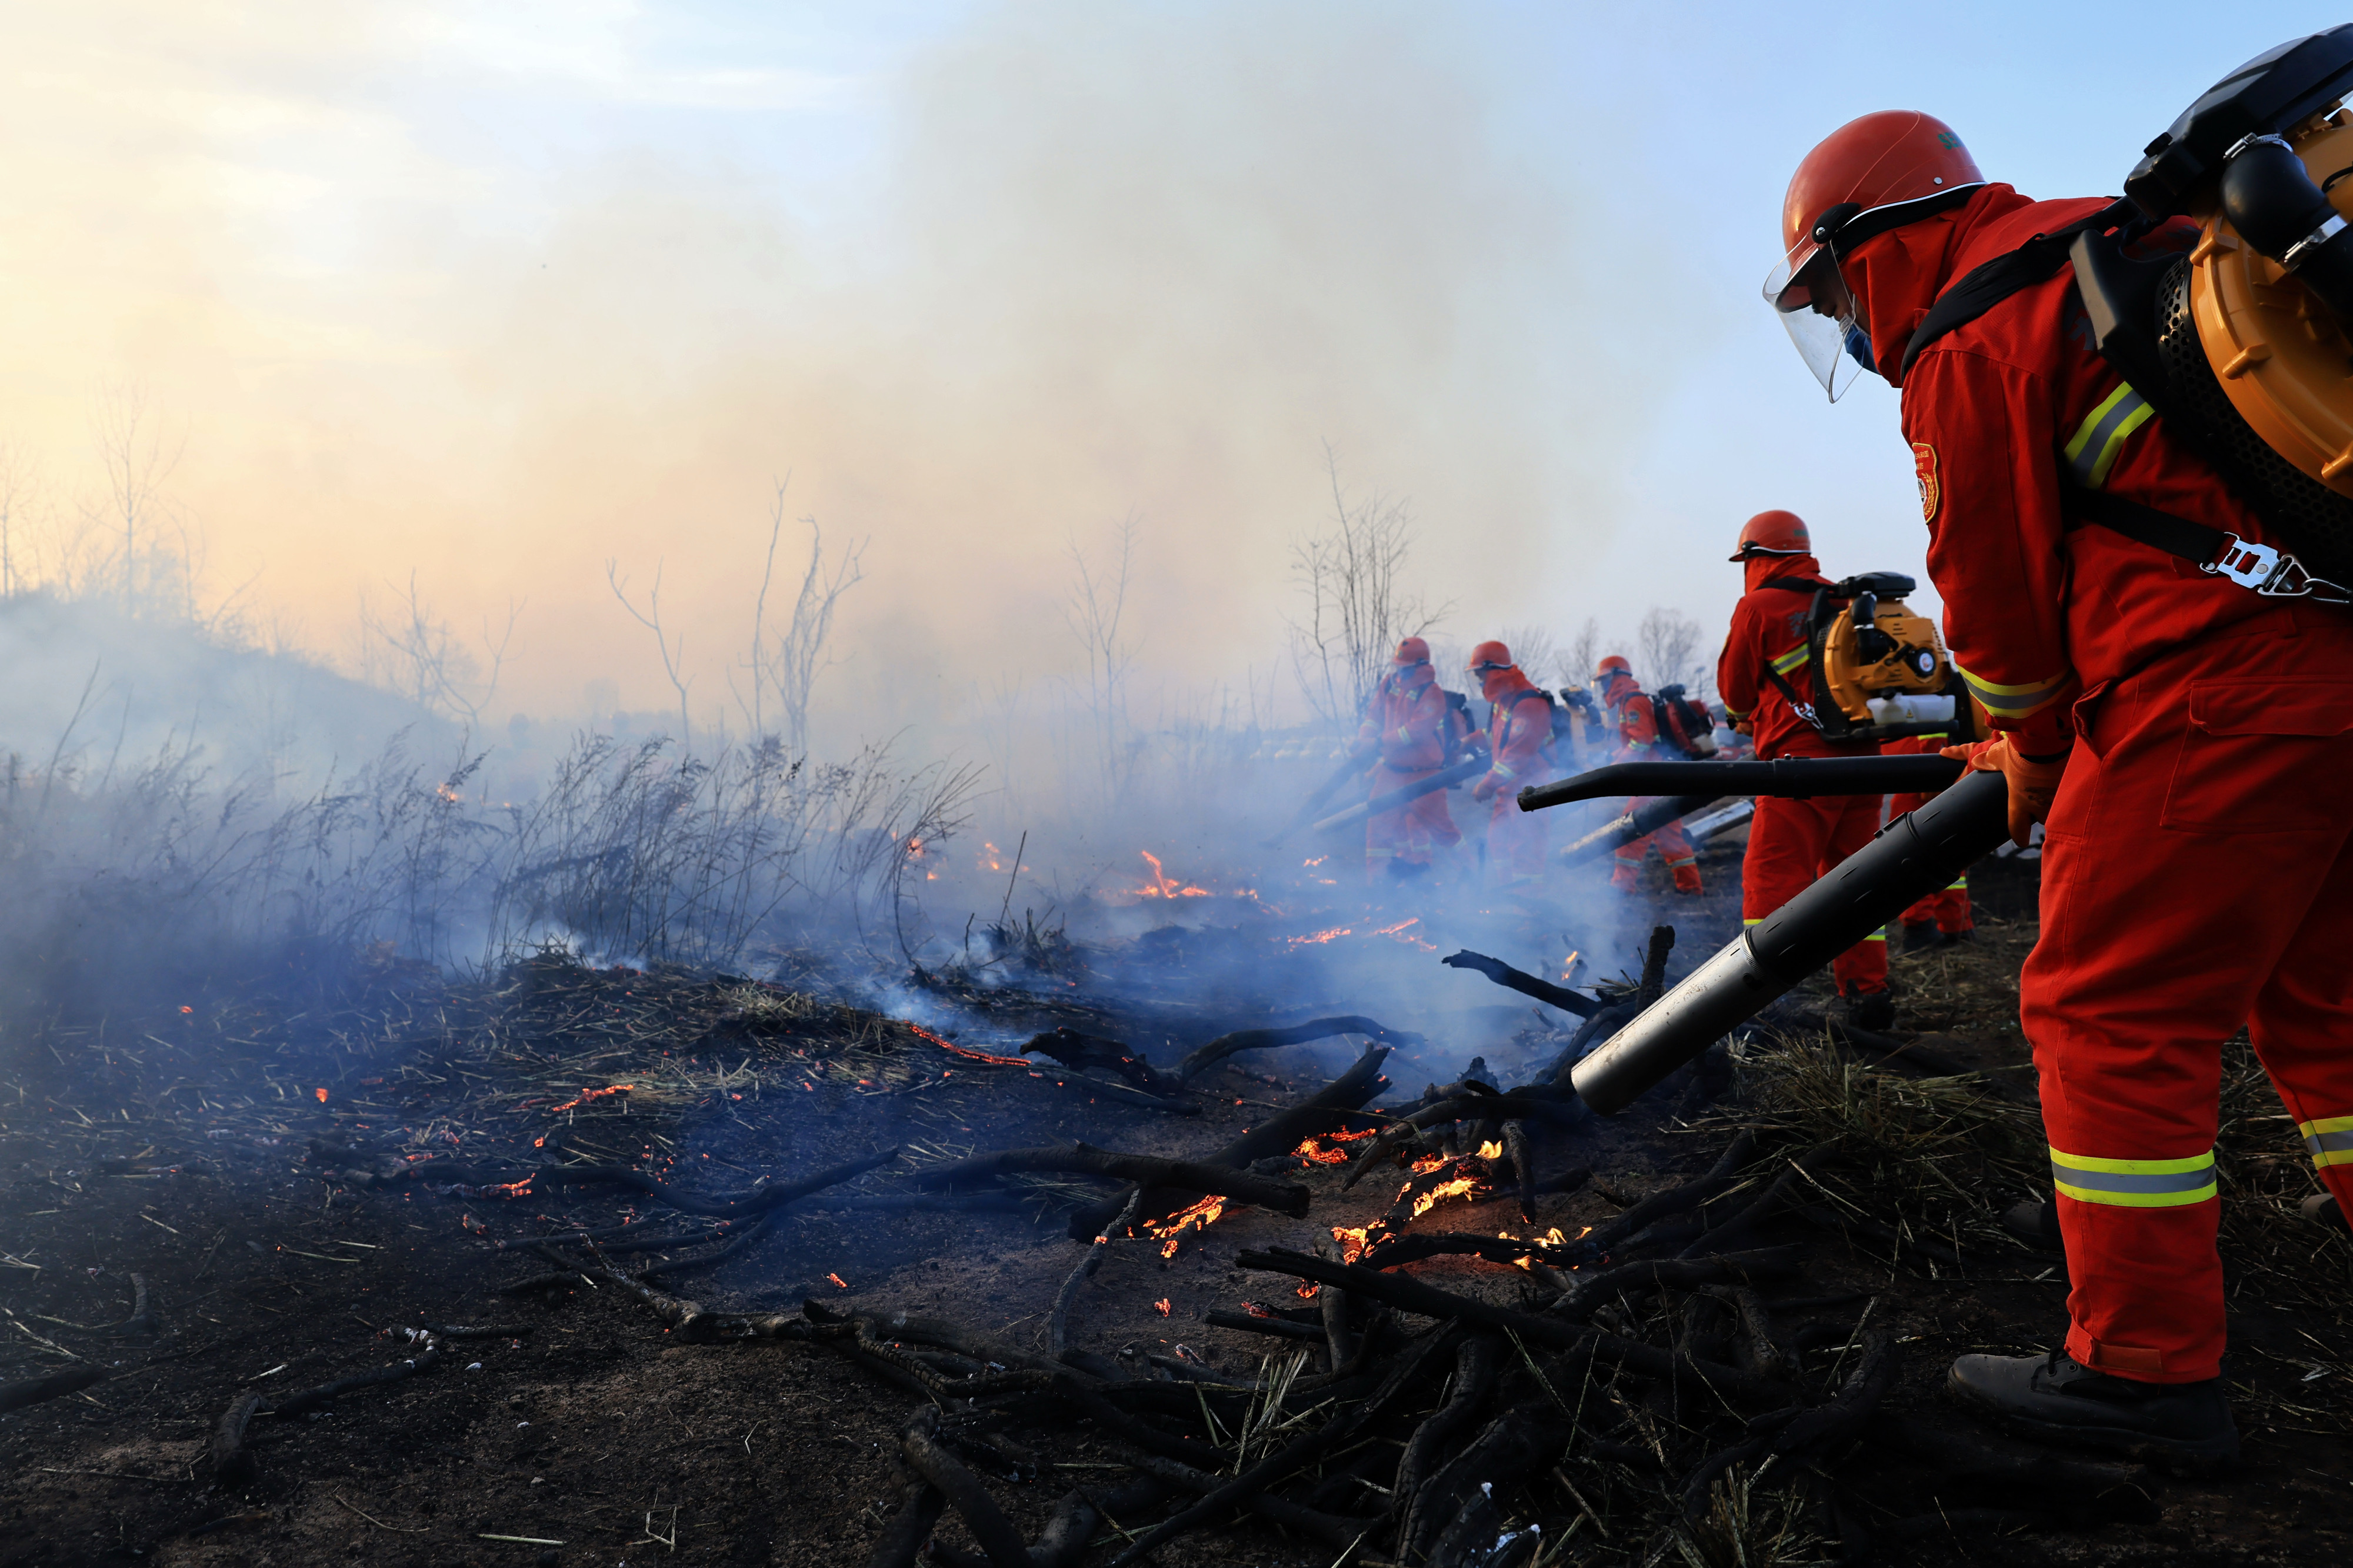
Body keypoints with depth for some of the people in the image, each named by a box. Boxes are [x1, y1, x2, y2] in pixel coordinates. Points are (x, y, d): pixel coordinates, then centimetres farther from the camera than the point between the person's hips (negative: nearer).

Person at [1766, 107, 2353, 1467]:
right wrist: (2058, 737, 24)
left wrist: (2038, 758, 13)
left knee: (2112, 1013, -1)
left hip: (2219, 703, -9)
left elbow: (1998, 594, -5)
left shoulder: (1966, 350, -6)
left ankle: (2150, 1371, 5)